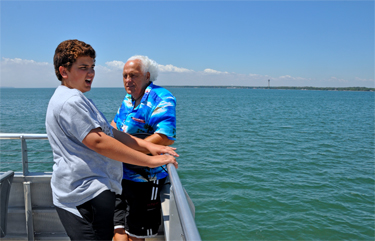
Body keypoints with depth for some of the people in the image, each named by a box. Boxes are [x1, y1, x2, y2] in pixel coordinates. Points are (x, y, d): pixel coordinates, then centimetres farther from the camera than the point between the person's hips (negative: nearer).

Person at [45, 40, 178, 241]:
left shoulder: (75, 99, 19)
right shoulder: (70, 101, -16)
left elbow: (110, 132, 12)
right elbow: (99, 142, -24)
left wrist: (148, 146, 0)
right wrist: (150, 161, -21)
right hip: (87, 196, -11)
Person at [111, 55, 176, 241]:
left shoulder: (161, 98, -14)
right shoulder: (128, 99, 12)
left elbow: (165, 137, -28)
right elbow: (116, 123, 31)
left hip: (144, 180, -7)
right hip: (120, 176, 7)